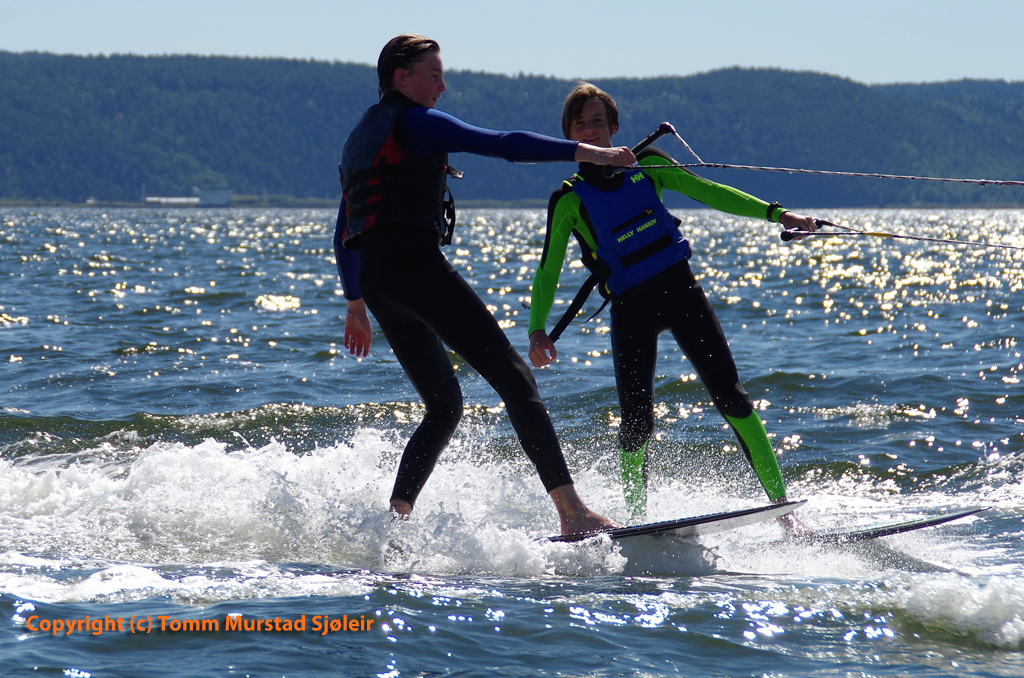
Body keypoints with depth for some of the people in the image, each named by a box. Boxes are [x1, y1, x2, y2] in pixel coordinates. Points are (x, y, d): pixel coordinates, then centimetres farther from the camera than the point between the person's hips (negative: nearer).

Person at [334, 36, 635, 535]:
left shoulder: (360, 138, 25)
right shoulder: (413, 121, -2)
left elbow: (343, 236, 28)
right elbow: (501, 144, -12)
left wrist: (356, 304, 35)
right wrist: (583, 152, -13)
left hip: (375, 278, 10)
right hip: (415, 262, -10)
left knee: (444, 408, 16)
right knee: (514, 379, -14)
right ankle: (572, 511, -25)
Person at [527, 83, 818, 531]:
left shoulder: (645, 164, 6)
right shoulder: (569, 200, 0)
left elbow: (708, 192, 9)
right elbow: (548, 272, 0)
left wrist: (776, 214, 2)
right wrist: (537, 329, -15)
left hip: (679, 290, 1)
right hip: (630, 308, -1)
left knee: (729, 395, -9)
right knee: (636, 419, -11)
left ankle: (783, 505, -9)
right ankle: (637, 518, 8)